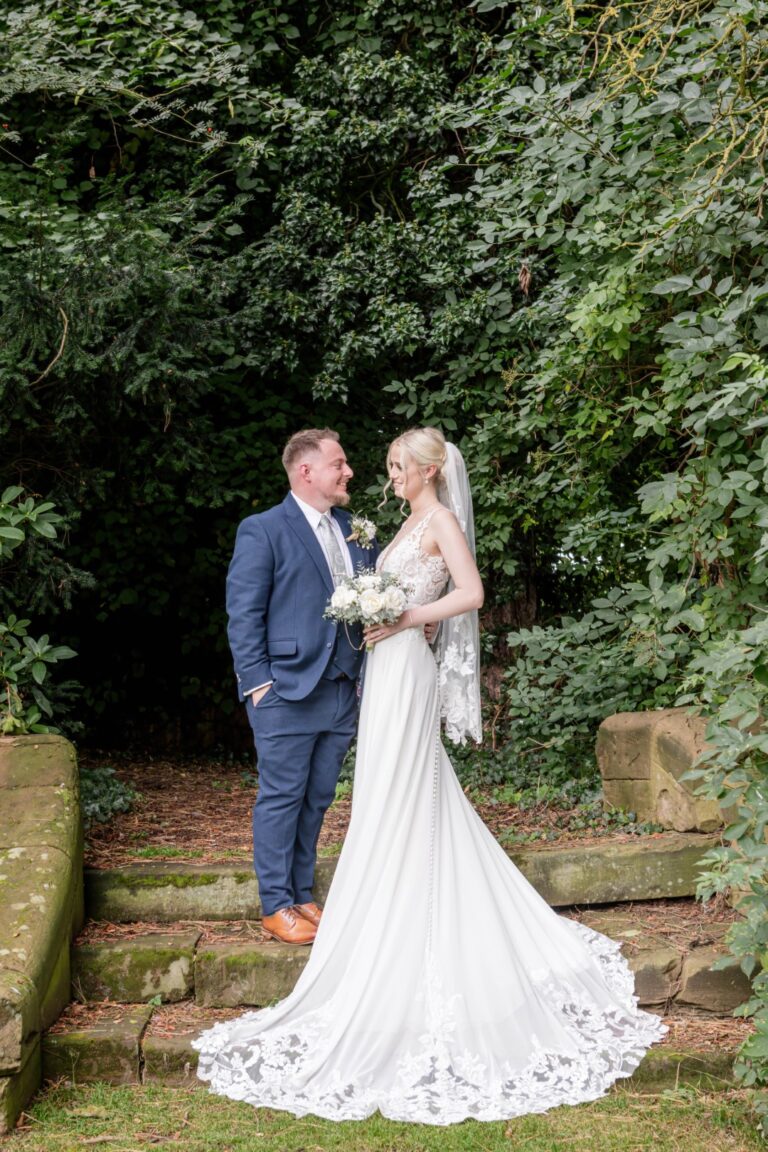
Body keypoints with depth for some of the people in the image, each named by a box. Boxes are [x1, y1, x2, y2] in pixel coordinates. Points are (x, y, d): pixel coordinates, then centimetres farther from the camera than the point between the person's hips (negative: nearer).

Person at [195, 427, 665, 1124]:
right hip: (387, 667, 9)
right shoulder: (413, 523, 18)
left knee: (397, 805, -6)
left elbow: (471, 593, -20)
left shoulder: (442, 521, -9)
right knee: (413, 800, 14)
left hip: (406, 671, -9)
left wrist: (401, 619, -20)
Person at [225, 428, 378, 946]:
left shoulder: (357, 532, 13)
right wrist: (258, 684, -12)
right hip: (286, 692, -6)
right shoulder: (262, 531, -5)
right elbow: (244, 615, -7)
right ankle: (277, 907, 12)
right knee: (281, 798, 1)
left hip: (343, 692, 6)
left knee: (317, 800, 13)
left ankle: (302, 896, 25)